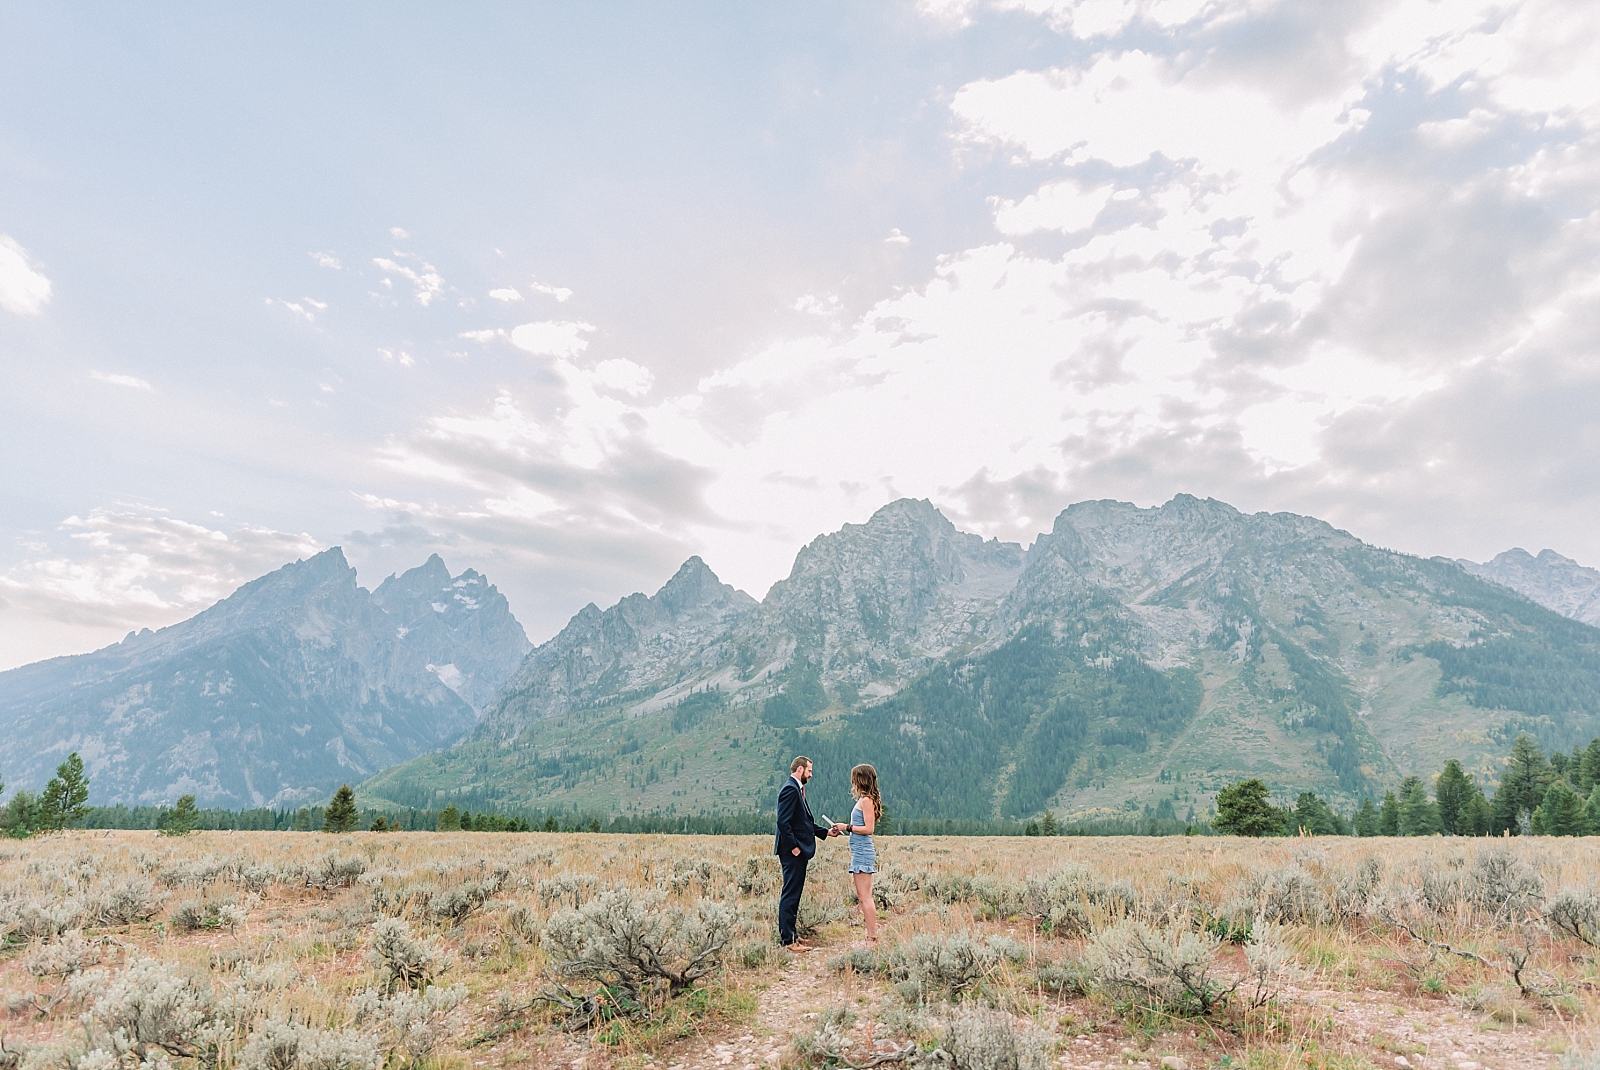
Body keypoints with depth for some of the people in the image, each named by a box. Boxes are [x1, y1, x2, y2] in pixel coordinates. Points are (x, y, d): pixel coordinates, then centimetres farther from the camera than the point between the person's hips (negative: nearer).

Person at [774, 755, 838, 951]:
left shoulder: (797, 789, 17)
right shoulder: (790, 789, -15)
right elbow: (783, 822, -22)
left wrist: (826, 831, 13)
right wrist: (793, 846, -20)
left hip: (798, 851, 11)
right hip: (792, 852, -11)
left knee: (794, 894, 15)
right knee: (790, 895, -5)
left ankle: (789, 934, 23)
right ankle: (787, 940, 0)